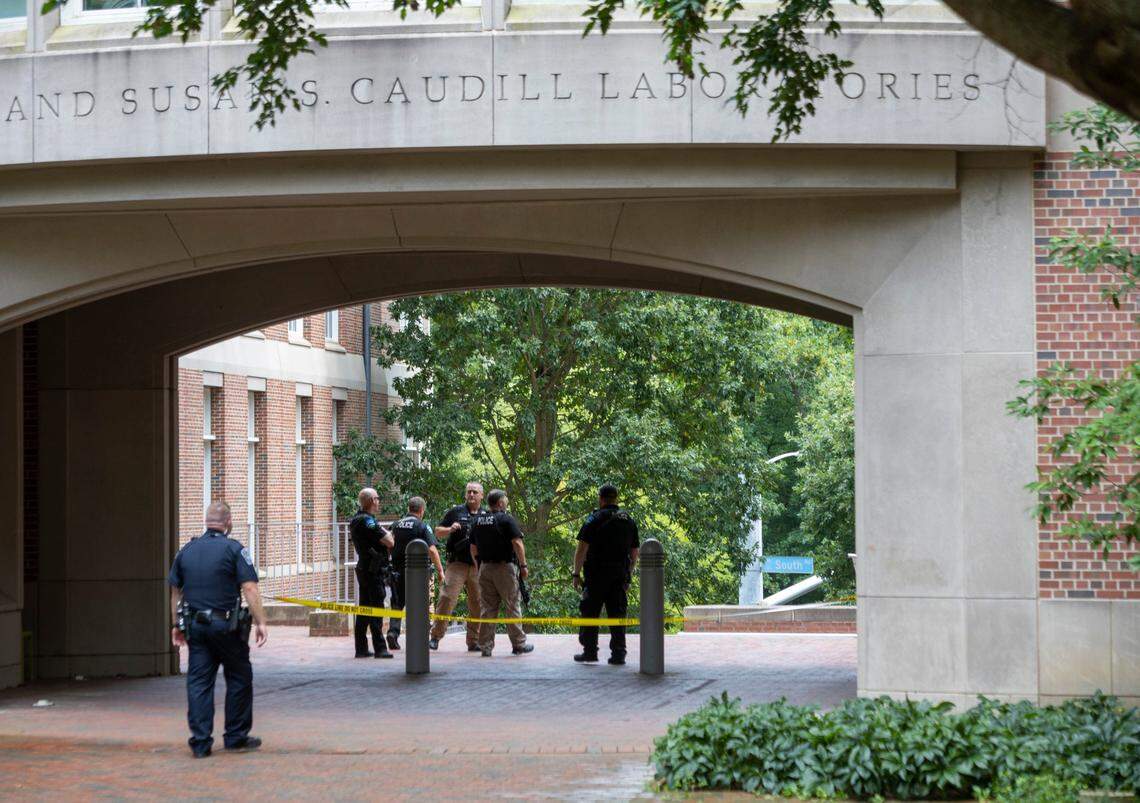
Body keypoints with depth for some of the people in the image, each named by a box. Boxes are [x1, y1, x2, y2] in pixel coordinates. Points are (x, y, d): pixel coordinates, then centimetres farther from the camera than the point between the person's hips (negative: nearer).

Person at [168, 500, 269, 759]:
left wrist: (176, 625, 21)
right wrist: (260, 622, -14)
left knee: (198, 682, 5)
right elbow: (249, 588, -14)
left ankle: (200, 742, 1)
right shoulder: (234, 549, -6)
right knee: (239, 679, 10)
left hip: (195, 626, 4)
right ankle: (236, 736, 13)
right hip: (226, 626, -4)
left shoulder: (187, 550, 10)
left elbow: (175, 591, 14)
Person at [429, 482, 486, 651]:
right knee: (447, 599, -11)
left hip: (478, 566, 3)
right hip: (457, 564, -3)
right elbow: (438, 532, 11)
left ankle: (474, 641, 12)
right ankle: (436, 636, -6)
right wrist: (450, 529, -8)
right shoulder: (456, 512, 8)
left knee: (478, 605, 4)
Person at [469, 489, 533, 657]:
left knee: (488, 607, 7)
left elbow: (473, 549, 13)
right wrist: (523, 565, -8)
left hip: (485, 567, 5)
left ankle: (485, 646, 4)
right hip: (505, 567, -5)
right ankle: (518, 644, 7)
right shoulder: (506, 519, -9)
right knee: (512, 606, 3)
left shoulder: (477, 520, 9)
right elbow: (517, 544, -14)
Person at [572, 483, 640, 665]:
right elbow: (635, 552, 15)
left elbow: (582, 548, -10)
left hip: (597, 574, -5)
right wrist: (628, 575, 23)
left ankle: (589, 651, 3)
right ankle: (618, 654, 2)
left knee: (590, 612, 3)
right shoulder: (629, 520, 11)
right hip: (620, 575, 5)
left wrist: (577, 574, -4)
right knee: (617, 614, 6)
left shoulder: (595, 519, -6)